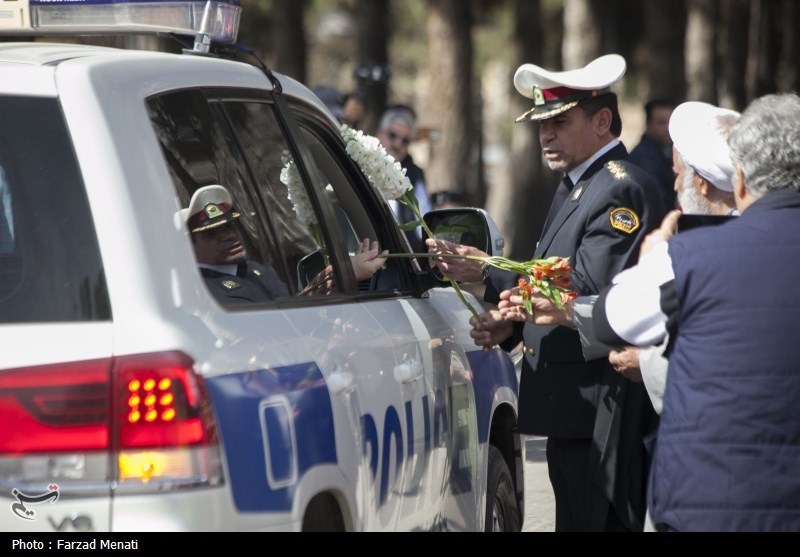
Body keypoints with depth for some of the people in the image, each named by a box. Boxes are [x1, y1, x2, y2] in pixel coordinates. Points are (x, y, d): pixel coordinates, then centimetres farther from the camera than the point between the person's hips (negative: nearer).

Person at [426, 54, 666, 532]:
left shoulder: (624, 190, -14)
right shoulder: (574, 187, 19)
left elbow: (588, 290, -23)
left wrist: (490, 274, -22)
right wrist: (514, 324, 5)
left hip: (603, 408, -10)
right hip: (573, 405, 10)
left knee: (602, 522, -9)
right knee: (574, 521, 12)